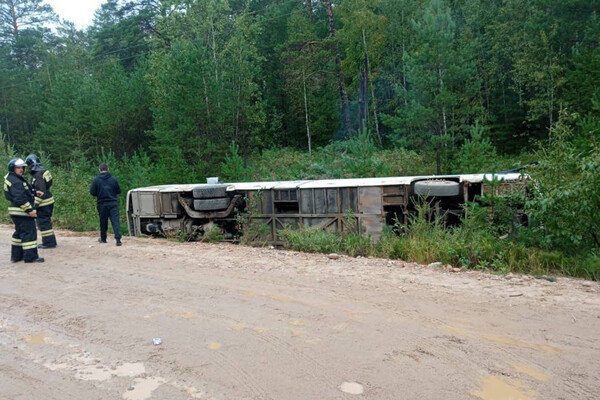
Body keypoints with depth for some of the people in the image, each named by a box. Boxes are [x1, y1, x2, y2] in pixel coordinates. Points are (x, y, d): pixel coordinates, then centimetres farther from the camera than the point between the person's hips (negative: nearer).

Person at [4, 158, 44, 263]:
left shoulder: (17, 179, 16)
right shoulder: (15, 181, -17)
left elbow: (24, 193, 22)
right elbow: (20, 198, -23)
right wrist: (29, 210, -22)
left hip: (17, 212, 11)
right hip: (21, 211, -11)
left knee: (19, 233, 18)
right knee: (29, 232, -7)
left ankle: (16, 255, 26)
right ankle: (30, 256, -4)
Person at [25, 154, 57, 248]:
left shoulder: (38, 175, -18)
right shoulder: (43, 171, 11)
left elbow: (40, 192, -22)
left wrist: (35, 204, -20)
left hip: (43, 203, -10)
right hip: (49, 201, 10)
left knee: (43, 223, -2)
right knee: (47, 222, 16)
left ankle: (49, 243, 2)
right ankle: (50, 241, 23)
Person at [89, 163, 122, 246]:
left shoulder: (96, 180, -4)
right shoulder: (113, 179, -1)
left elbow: (92, 192, -2)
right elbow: (119, 191, 5)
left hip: (102, 204, 0)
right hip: (113, 203, 0)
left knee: (103, 222, 14)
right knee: (115, 221, -5)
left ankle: (103, 239, 27)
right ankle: (118, 239, -16)